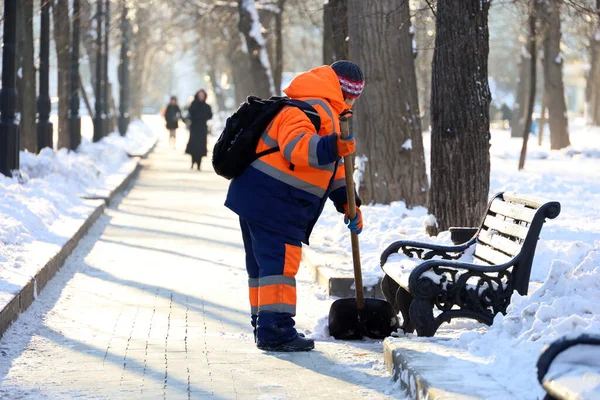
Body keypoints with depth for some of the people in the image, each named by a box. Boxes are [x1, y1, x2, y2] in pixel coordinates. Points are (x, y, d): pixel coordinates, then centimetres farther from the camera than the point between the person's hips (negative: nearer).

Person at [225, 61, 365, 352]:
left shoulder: (327, 112, 23)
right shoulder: (313, 108, -14)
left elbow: (332, 169, 23)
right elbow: (296, 146, -32)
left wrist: (347, 203, 12)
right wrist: (333, 147, -44)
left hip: (256, 197, 11)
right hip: (273, 200, -11)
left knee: (263, 262, 16)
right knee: (280, 261, -12)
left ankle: (266, 327, 25)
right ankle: (275, 331, -14)